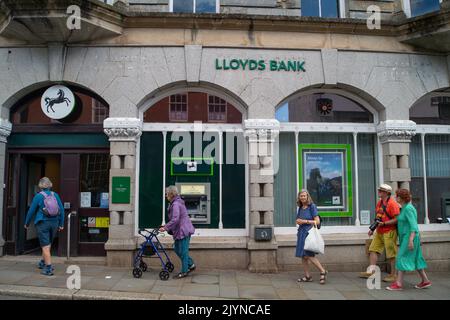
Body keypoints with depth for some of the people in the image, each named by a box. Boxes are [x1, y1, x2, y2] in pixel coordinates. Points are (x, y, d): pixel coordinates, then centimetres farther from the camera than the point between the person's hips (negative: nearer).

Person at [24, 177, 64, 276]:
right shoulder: (55, 195, 2)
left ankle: (48, 268, -3)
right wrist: (61, 224, 11)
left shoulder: (38, 196, -8)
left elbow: (31, 211, -3)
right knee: (48, 244, 22)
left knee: (45, 246, -1)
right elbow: (61, 210, 3)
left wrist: (27, 223, 11)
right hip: (54, 223, 4)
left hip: (42, 223, -4)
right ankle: (43, 262, 39)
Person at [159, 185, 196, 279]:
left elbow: (175, 219, -26)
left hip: (183, 230, -11)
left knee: (183, 251, 0)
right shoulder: (177, 203, 14)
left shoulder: (176, 204, -18)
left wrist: (165, 228, -20)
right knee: (177, 249, 18)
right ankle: (191, 264, 26)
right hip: (180, 230, 11)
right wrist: (166, 226, 20)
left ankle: (184, 272, 12)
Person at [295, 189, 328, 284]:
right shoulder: (300, 208, 14)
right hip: (301, 233, 7)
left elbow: (317, 221, -9)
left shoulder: (312, 206, -5)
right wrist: (298, 221, 0)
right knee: (303, 255, 6)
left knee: (309, 255, -12)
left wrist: (305, 221, -11)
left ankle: (323, 271, 3)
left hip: (309, 232, -7)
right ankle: (307, 276, 14)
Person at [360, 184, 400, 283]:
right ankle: (371, 271, 10)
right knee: (373, 249, 6)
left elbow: (396, 219, -17)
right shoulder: (379, 202, 13)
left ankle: (393, 275, 11)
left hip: (389, 232, -9)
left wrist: (384, 223, -23)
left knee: (391, 254, 1)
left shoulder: (392, 204, -13)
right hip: (379, 232, 9)